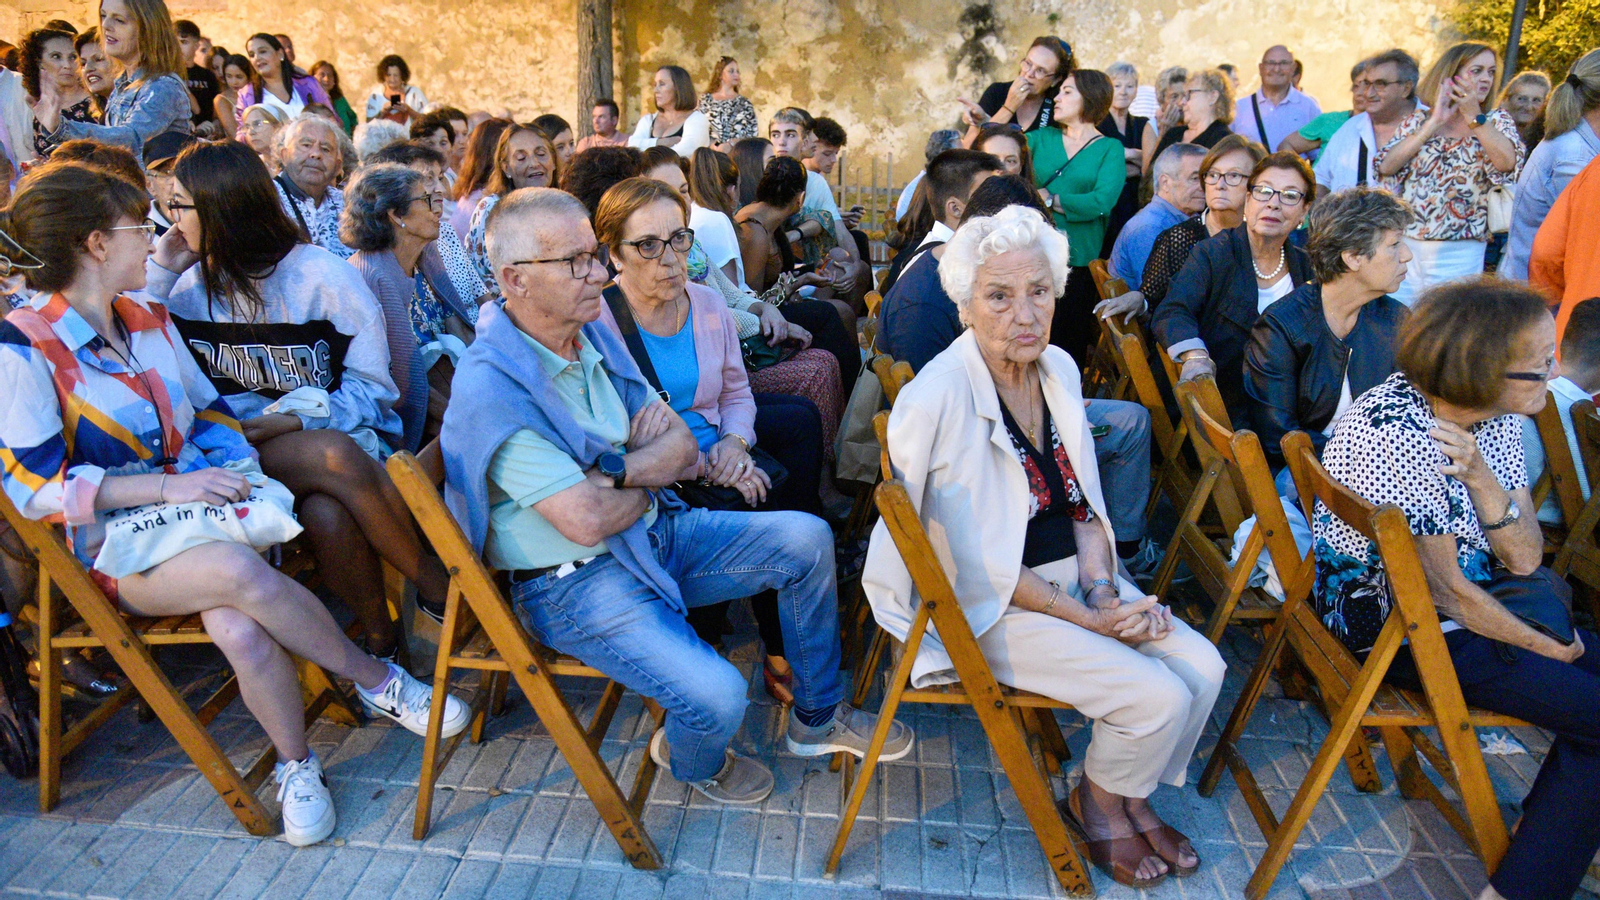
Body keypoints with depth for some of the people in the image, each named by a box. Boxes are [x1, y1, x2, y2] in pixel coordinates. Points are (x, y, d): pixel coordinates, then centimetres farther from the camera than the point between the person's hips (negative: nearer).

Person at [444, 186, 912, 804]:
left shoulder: (593, 336, 5)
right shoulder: (492, 388, -22)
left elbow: (682, 446, 2)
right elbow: (587, 520, -26)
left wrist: (615, 470, -18)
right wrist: (646, 485, -5)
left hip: (652, 531, 8)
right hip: (575, 583, -8)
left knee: (806, 539, -2)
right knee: (717, 695, -25)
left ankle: (817, 717, 17)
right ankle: (691, 761, 16)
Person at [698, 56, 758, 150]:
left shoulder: (744, 102, 11)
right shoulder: (706, 99, 11)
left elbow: (753, 132, 3)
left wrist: (730, 145, -9)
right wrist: (713, 145, -10)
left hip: (736, 151, 0)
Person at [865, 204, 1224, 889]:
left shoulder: (1059, 369, 1)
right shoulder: (938, 397, -23)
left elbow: (1083, 500, 10)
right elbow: (981, 566, -20)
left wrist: (1102, 588, -5)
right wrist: (1088, 619, -15)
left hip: (1074, 576, 7)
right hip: (991, 607, -7)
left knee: (1203, 668, -6)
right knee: (1159, 697, -16)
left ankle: (1132, 795, 21)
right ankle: (1096, 800, 17)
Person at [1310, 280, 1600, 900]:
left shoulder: (1495, 416, -3)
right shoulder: (1395, 431, -28)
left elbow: (1525, 559, -3)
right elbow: (1445, 591, -21)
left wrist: (1480, 477, -21)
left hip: (1473, 602, 9)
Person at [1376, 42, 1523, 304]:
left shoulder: (1497, 121, 9)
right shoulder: (1418, 120, 11)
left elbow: (1507, 162, -12)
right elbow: (1386, 165, -7)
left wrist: (1473, 116, -15)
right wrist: (1434, 123, -8)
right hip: (1404, 246, 1)